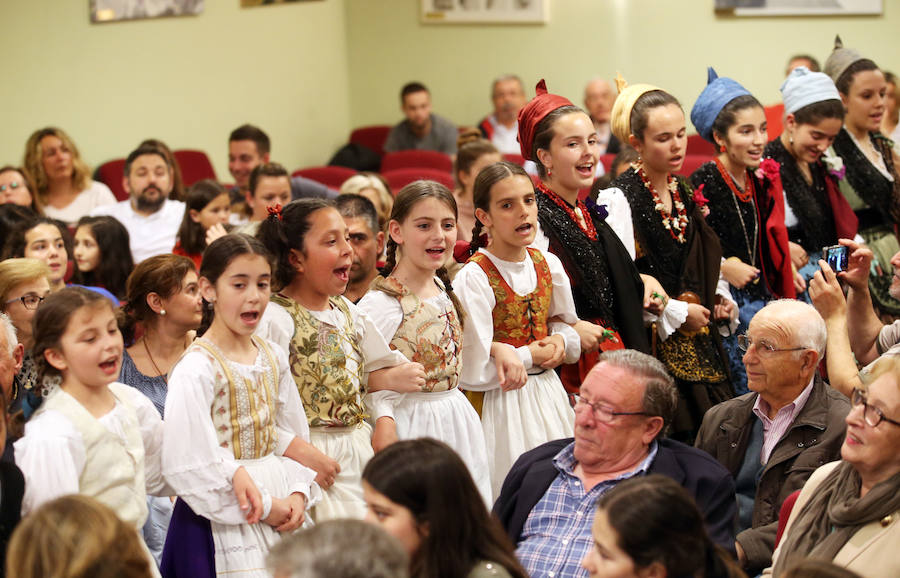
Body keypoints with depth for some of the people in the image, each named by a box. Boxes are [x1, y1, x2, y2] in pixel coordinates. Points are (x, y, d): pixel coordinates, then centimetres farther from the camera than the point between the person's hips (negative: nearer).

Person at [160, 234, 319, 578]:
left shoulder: (273, 358, 7)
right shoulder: (197, 369, -14)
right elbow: (188, 463, -19)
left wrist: (298, 494, -4)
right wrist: (264, 508, -14)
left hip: (280, 508, 6)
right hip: (225, 520, -6)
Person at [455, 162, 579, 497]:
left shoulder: (549, 265, 2)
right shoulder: (472, 278, -16)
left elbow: (566, 323, 20)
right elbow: (474, 372, -17)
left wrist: (560, 340, -3)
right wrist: (531, 357, -9)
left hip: (548, 394, 6)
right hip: (502, 403, -6)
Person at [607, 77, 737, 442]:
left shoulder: (685, 193, 14)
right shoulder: (619, 198, -10)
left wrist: (720, 300, 7)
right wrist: (677, 313, -13)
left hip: (701, 343, 7)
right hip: (657, 343, -7)